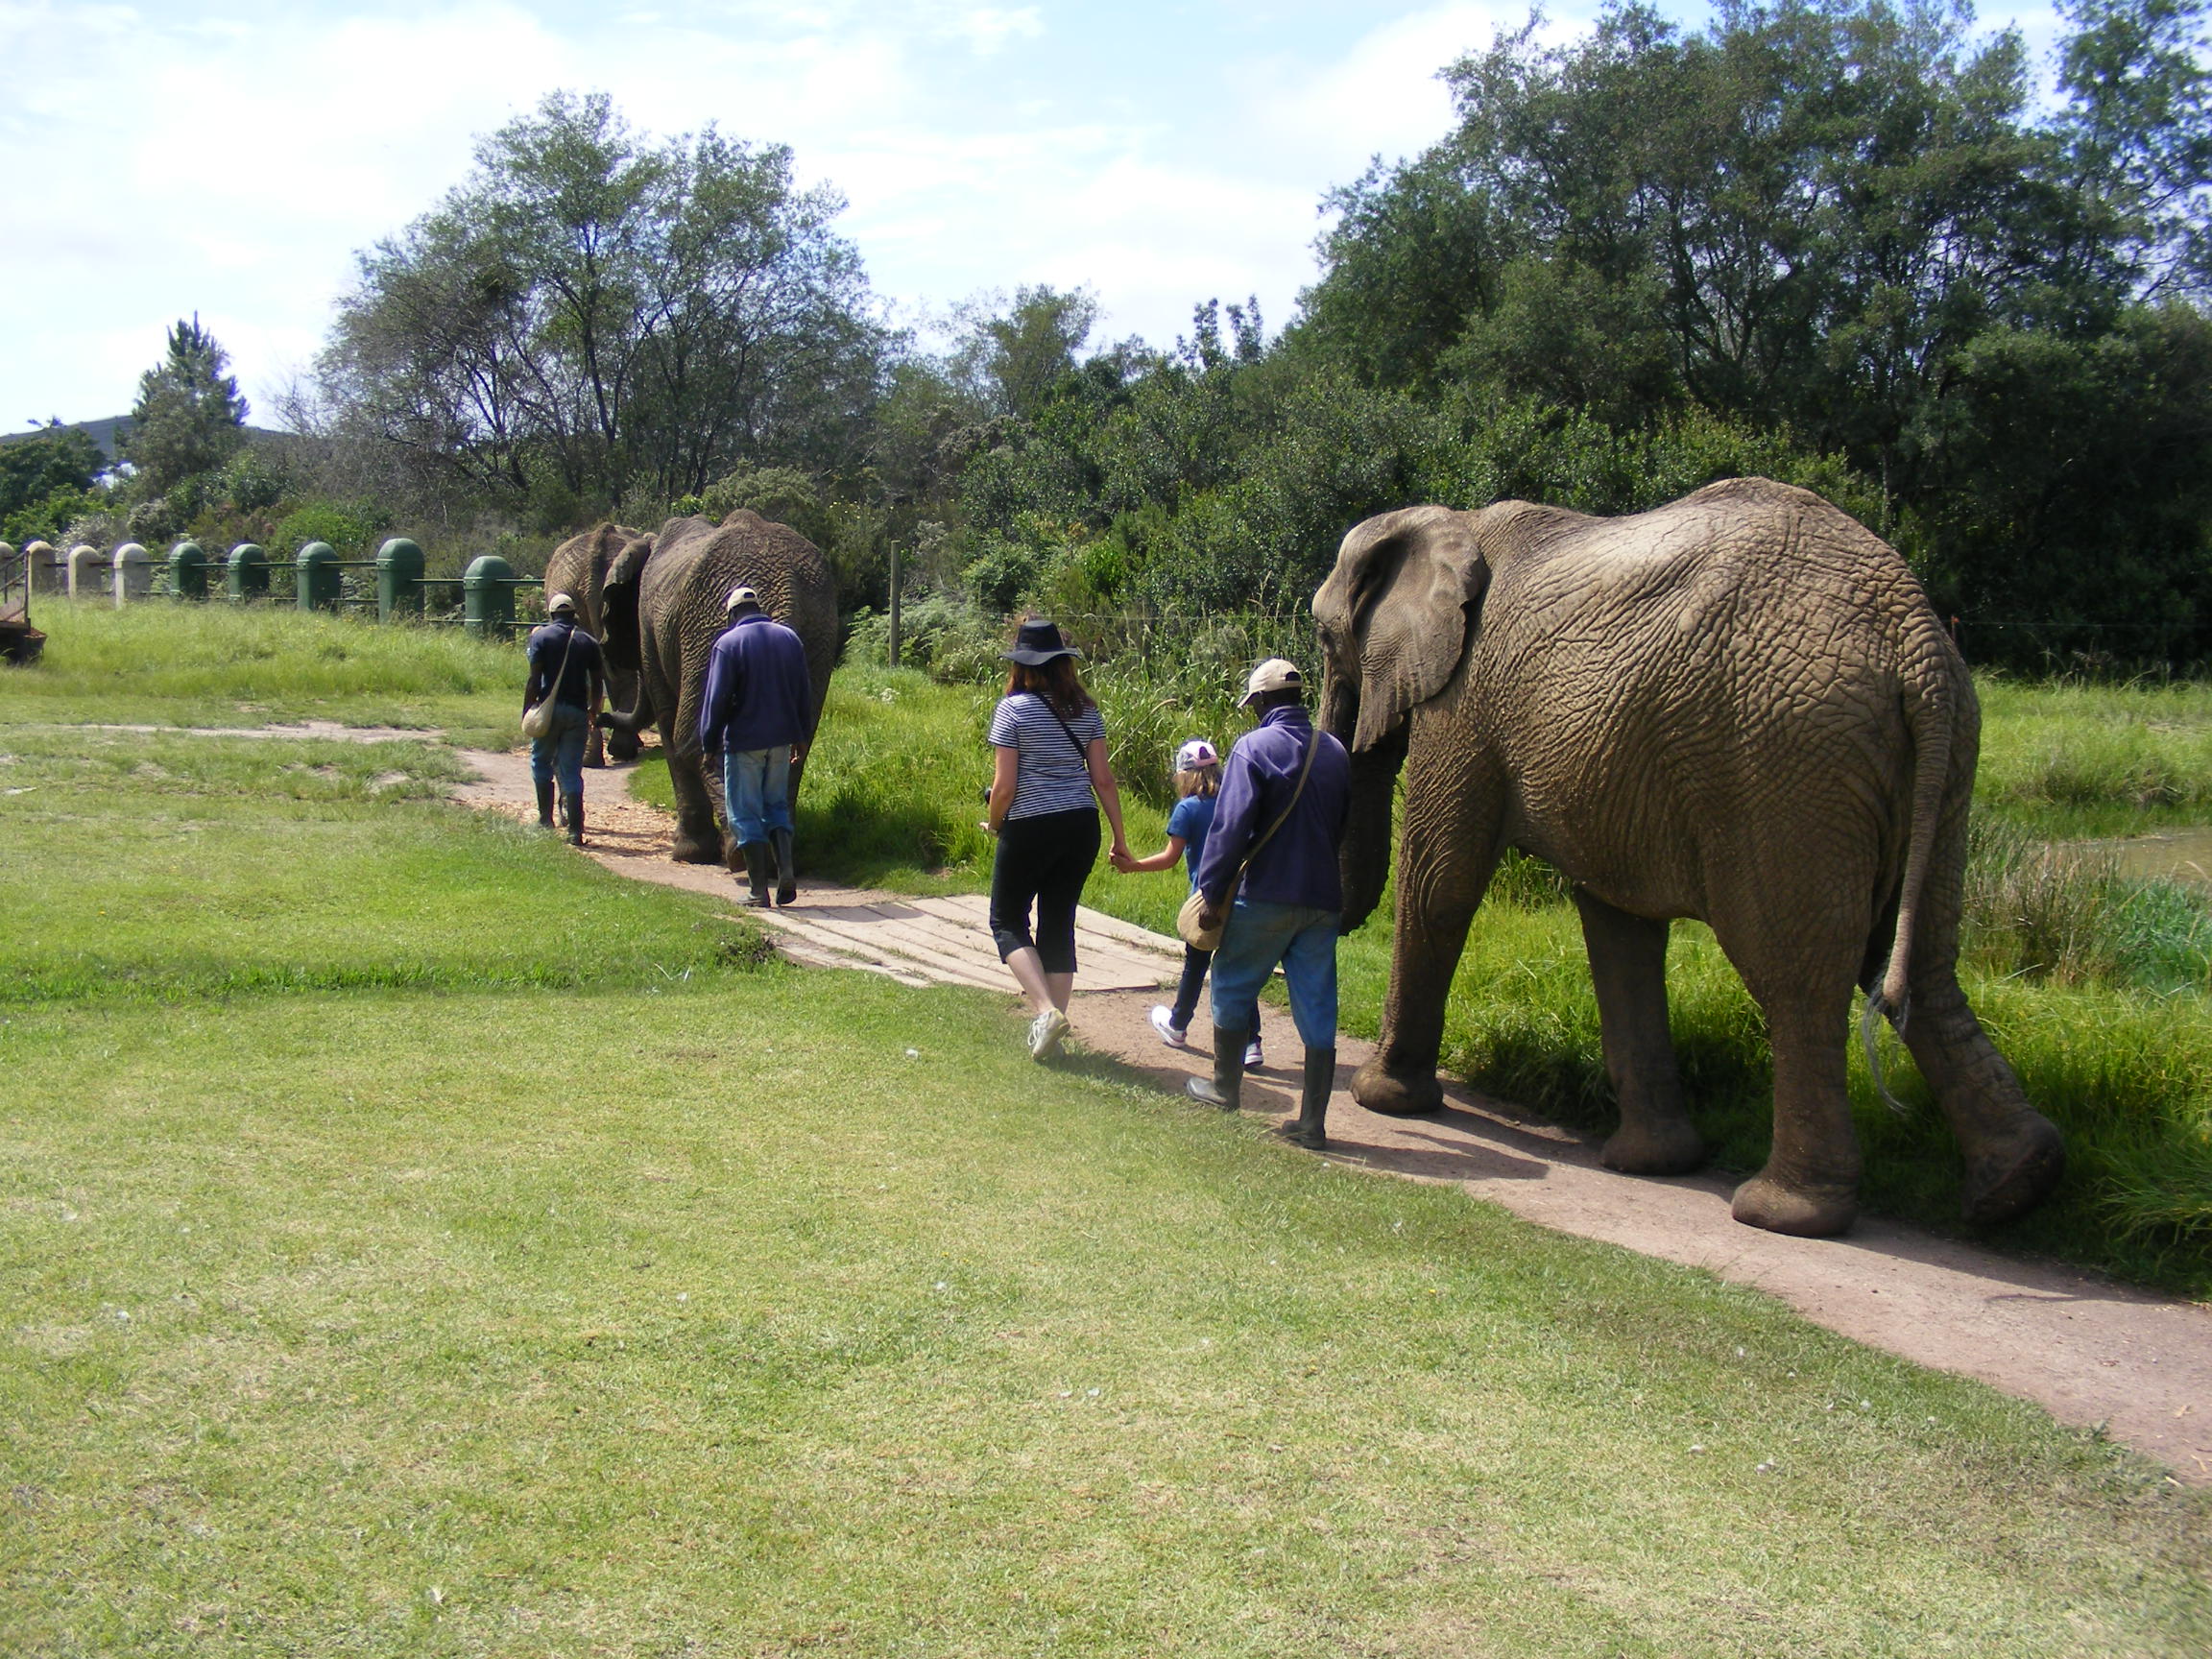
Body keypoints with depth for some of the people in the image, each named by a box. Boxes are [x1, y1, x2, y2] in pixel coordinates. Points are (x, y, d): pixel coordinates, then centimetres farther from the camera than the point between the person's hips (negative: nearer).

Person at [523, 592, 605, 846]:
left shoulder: (541, 636, -1)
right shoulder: (588, 641, 8)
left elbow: (534, 679, -8)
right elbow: (598, 682, 10)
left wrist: (526, 710, -3)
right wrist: (594, 712, 22)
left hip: (550, 708, -2)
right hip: (577, 711, 2)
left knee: (541, 762, 16)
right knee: (572, 770, 3)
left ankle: (546, 818, 13)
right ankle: (575, 830, -3)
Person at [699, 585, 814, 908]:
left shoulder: (728, 643, -8)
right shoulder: (789, 638, 7)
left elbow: (716, 698, -9)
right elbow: (804, 691, 12)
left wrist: (709, 744, -1)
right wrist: (801, 736, 20)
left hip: (744, 741, -5)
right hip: (782, 739, 5)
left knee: (745, 814, 2)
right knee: (777, 806, 16)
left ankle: (759, 891, -1)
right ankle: (786, 871, -3)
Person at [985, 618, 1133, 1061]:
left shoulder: (1013, 708, -9)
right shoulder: (1085, 709, 5)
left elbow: (1004, 786, -11)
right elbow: (1102, 779, 4)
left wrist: (994, 824, 7)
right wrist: (1119, 837, 11)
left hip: (1029, 827, -5)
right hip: (1081, 826, 5)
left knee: (1007, 920, 9)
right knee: (1059, 924, 13)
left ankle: (1046, 1010, -10)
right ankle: (1053, 1031, 14)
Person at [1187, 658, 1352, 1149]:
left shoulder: (1254, 748, -10)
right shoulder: (1335, 752, 10)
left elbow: (1231, 827, -15)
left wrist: (1213, 893, -10)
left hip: (1268, 897, -5)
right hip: (1324, 900, 5)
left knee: (1232, 985, 15)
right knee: (1317, 1007, 5)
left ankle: (1226, 1088, 27)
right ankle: (1312, 1122, 5)